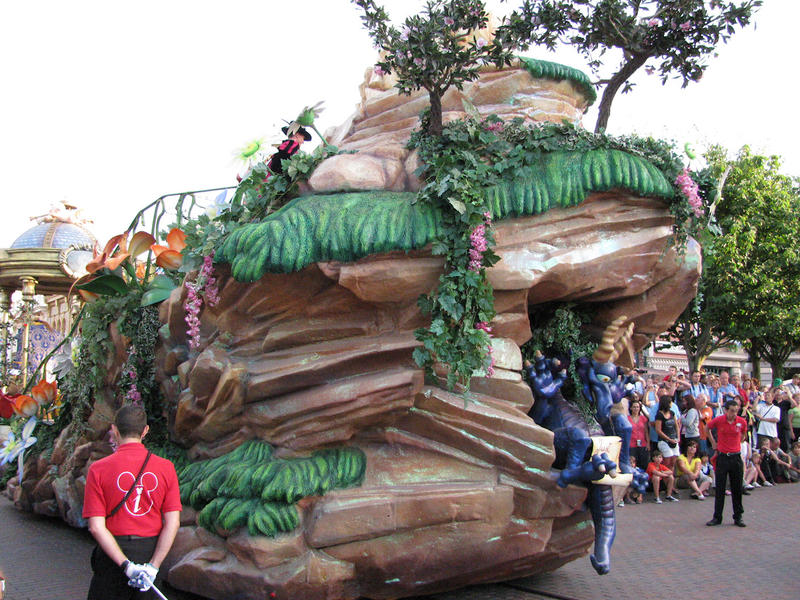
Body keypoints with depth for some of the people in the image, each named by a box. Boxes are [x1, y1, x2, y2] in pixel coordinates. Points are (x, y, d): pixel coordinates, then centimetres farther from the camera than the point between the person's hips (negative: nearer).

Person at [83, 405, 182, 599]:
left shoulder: (98, 469, -6)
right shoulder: (166, 467, -2)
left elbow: (96, 527, -13)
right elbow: (173, 523, -8)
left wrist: (126, 565, -14)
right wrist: (153, 566, -8)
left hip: (113, 556, -2)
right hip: (151, 552, 2)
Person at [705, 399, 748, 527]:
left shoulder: (742, 422, -4)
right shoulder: (718, 420, -8)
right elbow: (708, 428, 14)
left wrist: (737, 443, 12)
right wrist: (713, 442, 11)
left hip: (736, 457, 1)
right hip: (722, 457, -1)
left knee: (737, 489, 6)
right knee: (720, 489, 3)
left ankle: (738, 517, 17)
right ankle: (717, 517, 11)